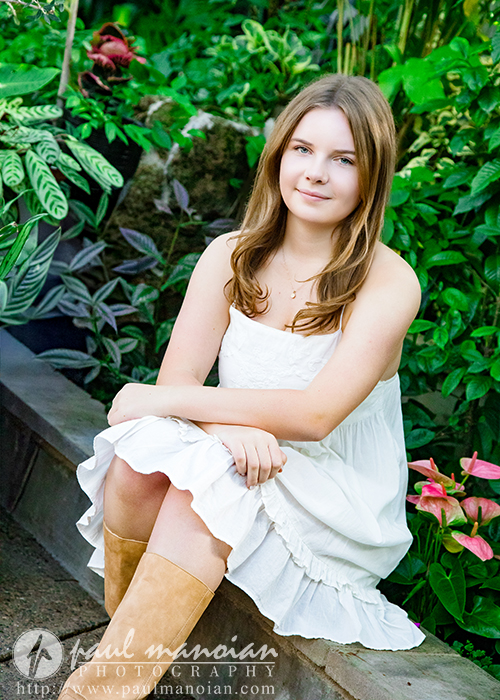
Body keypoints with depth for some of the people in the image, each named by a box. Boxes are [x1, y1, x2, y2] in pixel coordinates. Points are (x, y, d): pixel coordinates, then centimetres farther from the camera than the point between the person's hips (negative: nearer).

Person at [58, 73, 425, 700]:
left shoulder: (388, 283, -13)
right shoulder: (231, 257, 1)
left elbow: (316, 414, -23)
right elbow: (177, 376, -6)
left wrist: (162, 400, -20)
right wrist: (231, 425, -30)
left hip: (335, 501, -3)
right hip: (238, 462, 4)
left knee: (202, 487, -33)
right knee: (139, 460, -28)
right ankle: (122, 638, -12)